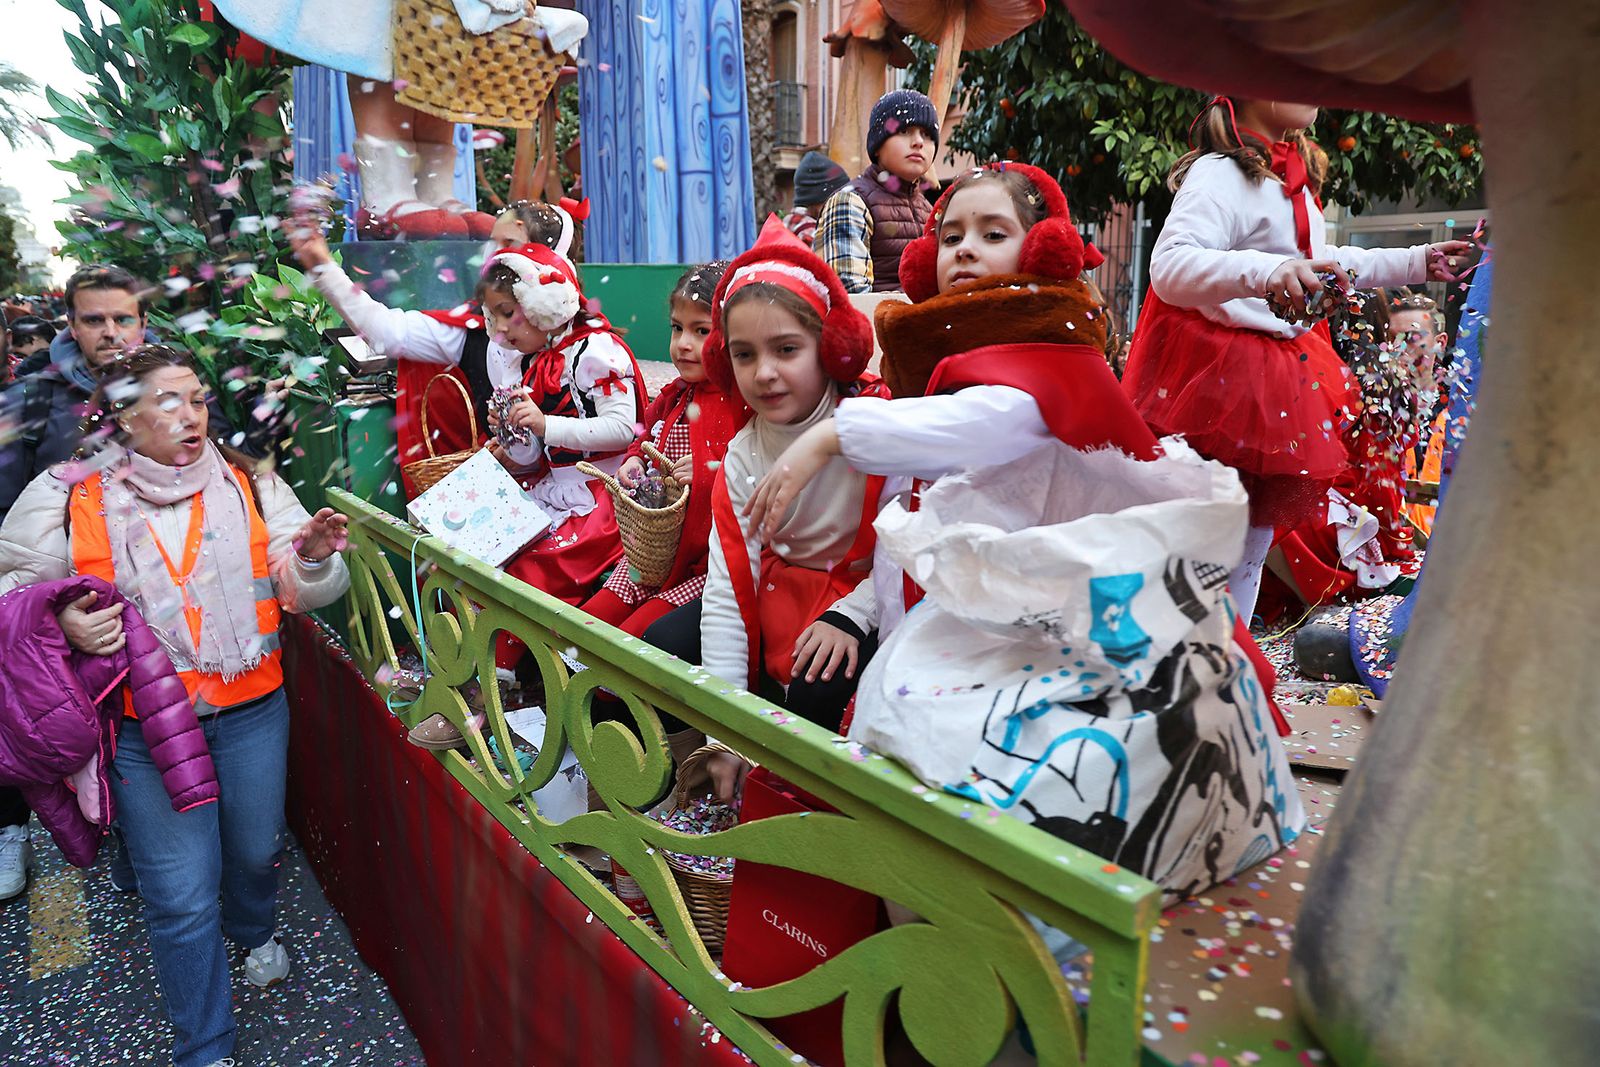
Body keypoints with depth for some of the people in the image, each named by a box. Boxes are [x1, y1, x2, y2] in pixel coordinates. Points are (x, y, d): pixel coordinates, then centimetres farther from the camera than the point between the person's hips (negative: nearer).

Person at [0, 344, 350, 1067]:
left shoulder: (250, 485, 1)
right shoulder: (69, 499, -3)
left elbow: (300, 592, 1)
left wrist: (314, 558, -21)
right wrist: (63, 623, -16)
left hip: (252, 712, 2)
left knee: (256, 849, 20)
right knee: (181, 897, 3)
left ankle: (254, 932, 57)